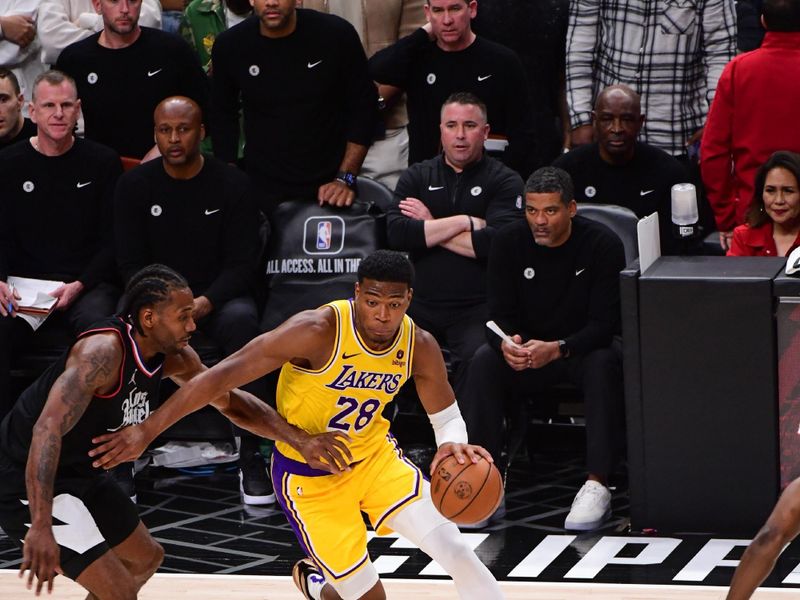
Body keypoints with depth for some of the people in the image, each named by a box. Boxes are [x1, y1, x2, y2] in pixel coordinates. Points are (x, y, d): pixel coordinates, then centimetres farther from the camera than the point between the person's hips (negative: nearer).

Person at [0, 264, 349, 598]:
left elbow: (229, 401, 11)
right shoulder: (103, 351, -31)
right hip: (29, 483, -10)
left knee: (146, 558, 25)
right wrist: (41, 527, -52)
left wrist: (299, 440, -2)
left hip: (79, 475, 10)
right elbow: (48, 428, -41)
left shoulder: (174, 357, -4)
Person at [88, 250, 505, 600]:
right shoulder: (319, 331, -30)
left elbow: (446, 415, 2)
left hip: (375, 455, 4)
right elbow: (226, 374, -30)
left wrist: (453, 444, -26)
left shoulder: (420, 347, -14)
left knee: (451, 546, -9)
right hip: (310, 474, -4)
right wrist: (148, 430, -34)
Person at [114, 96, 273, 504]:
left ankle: (251, 456, -32)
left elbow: (242, 261, -4)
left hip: (219, 297, -1)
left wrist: (206, 302, -21)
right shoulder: (134, 186, 3)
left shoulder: (232, 184, -1)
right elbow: (129, 261, 1)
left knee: (241, 320, -36)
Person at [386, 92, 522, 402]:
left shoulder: (504, 181, 6)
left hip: (476, 308, -3)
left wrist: (430, 226, -4)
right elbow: (396, 233, -3)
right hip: (421, 303, 3)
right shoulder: (418, 177, 15)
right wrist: (463, 222, -5)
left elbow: (496, 242, -13)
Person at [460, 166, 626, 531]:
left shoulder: (602, 244, -17)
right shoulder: (508, 243, -8)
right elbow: (499, 313, -8)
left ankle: (597, 484, -37)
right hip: (528, 344, 3)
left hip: (586, 345, -3)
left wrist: (557, 349, -39)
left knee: (604, 364, -36)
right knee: (484, 362, -26)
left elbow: (605, 323, -21)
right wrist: (506, 344, -33)